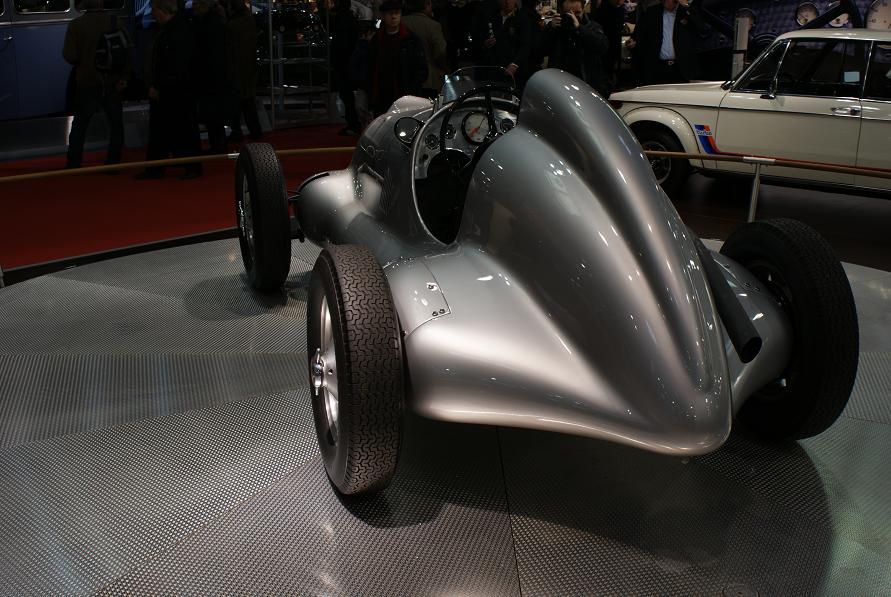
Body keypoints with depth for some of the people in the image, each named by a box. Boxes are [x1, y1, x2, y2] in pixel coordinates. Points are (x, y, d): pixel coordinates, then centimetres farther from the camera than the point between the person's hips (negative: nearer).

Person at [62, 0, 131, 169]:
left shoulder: (76, 25, -9)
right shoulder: (116, 23, -6)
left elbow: (69, 55, -13)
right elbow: (128, 51, -12)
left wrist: (81, 65, 7)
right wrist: (124, 76, -9)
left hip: (87, 82, 0)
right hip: (113, 83, 0)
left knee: (79, 124, 12)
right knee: (116, 124, 12)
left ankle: (73, 164, 14)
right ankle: (113, 163, 10)